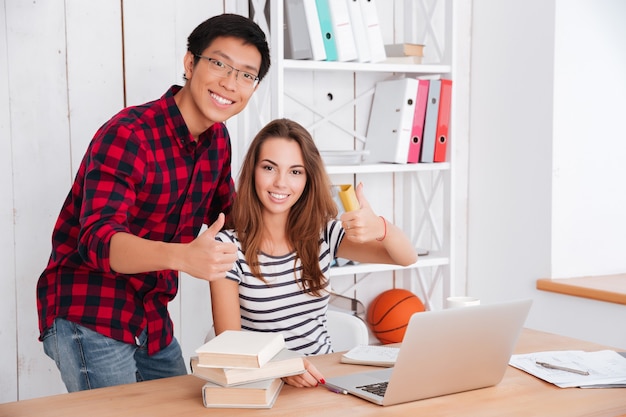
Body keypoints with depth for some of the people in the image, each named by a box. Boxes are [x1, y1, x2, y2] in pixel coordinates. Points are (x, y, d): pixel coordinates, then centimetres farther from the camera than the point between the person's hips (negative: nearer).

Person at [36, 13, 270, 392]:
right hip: (89, 319, -8)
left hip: (152, 320, 8)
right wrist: (182, 256, -50)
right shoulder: (127, 135, -20)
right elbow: (97, 240, -32)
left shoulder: (218, 138, 4)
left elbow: (228, 213, 20)